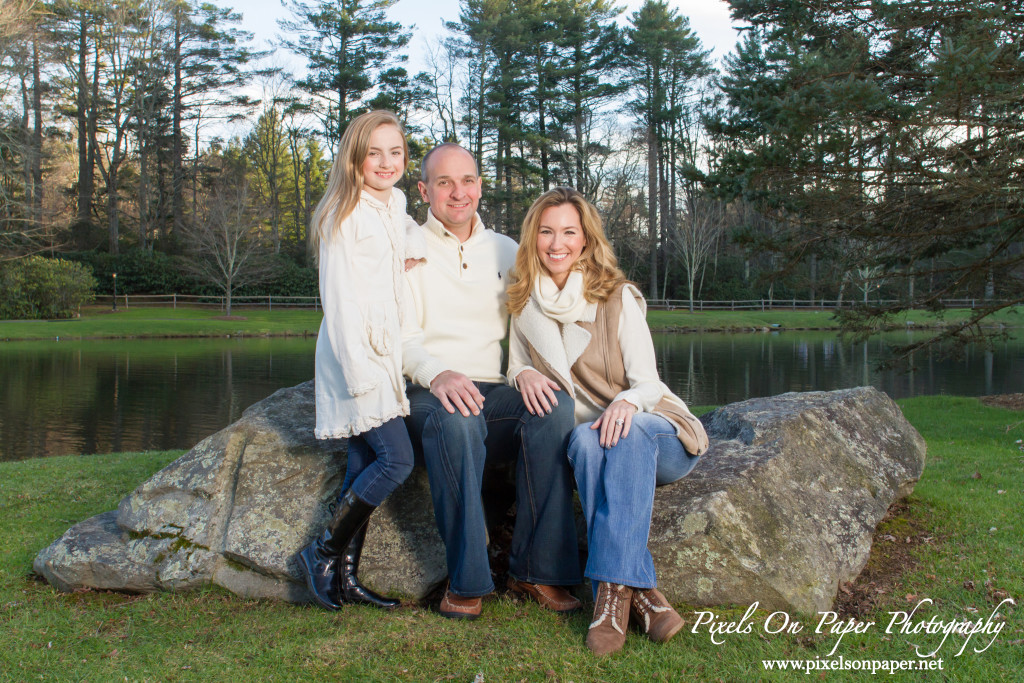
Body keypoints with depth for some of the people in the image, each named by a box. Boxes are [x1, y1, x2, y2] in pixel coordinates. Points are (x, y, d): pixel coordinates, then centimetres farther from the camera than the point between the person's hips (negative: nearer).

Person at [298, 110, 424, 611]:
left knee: (365, 464, 7)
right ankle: (323, 551, 2)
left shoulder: (395, 207, 16)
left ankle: (346, 575, 13)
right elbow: (340, 295, -13)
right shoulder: (345, 214, -8)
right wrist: (359, 367, -18)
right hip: (354, 352, -8)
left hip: (385, 353, 8)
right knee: (397, 458, -13)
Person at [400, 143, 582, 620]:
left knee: (554, 405, -28)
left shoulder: (506, 251, 20)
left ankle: (536, 569, -20)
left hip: (496, 394, 3)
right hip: (430, 393, -3)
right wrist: (437, 374, -25)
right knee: (456, 419, -37)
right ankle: (466, 581, -25)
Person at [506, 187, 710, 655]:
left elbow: (648, 382, -9)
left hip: (654, 432, -1)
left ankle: (613, 589, -36)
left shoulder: (618, 298, -5)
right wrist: (523, 375, -15)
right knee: (587, 441, -34)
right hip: (584, 435, 2)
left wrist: (627, 403, -33)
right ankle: (640, 591, -35)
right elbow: (516, 368, 11)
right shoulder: (524, 304, 4)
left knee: (625, 434, -36)